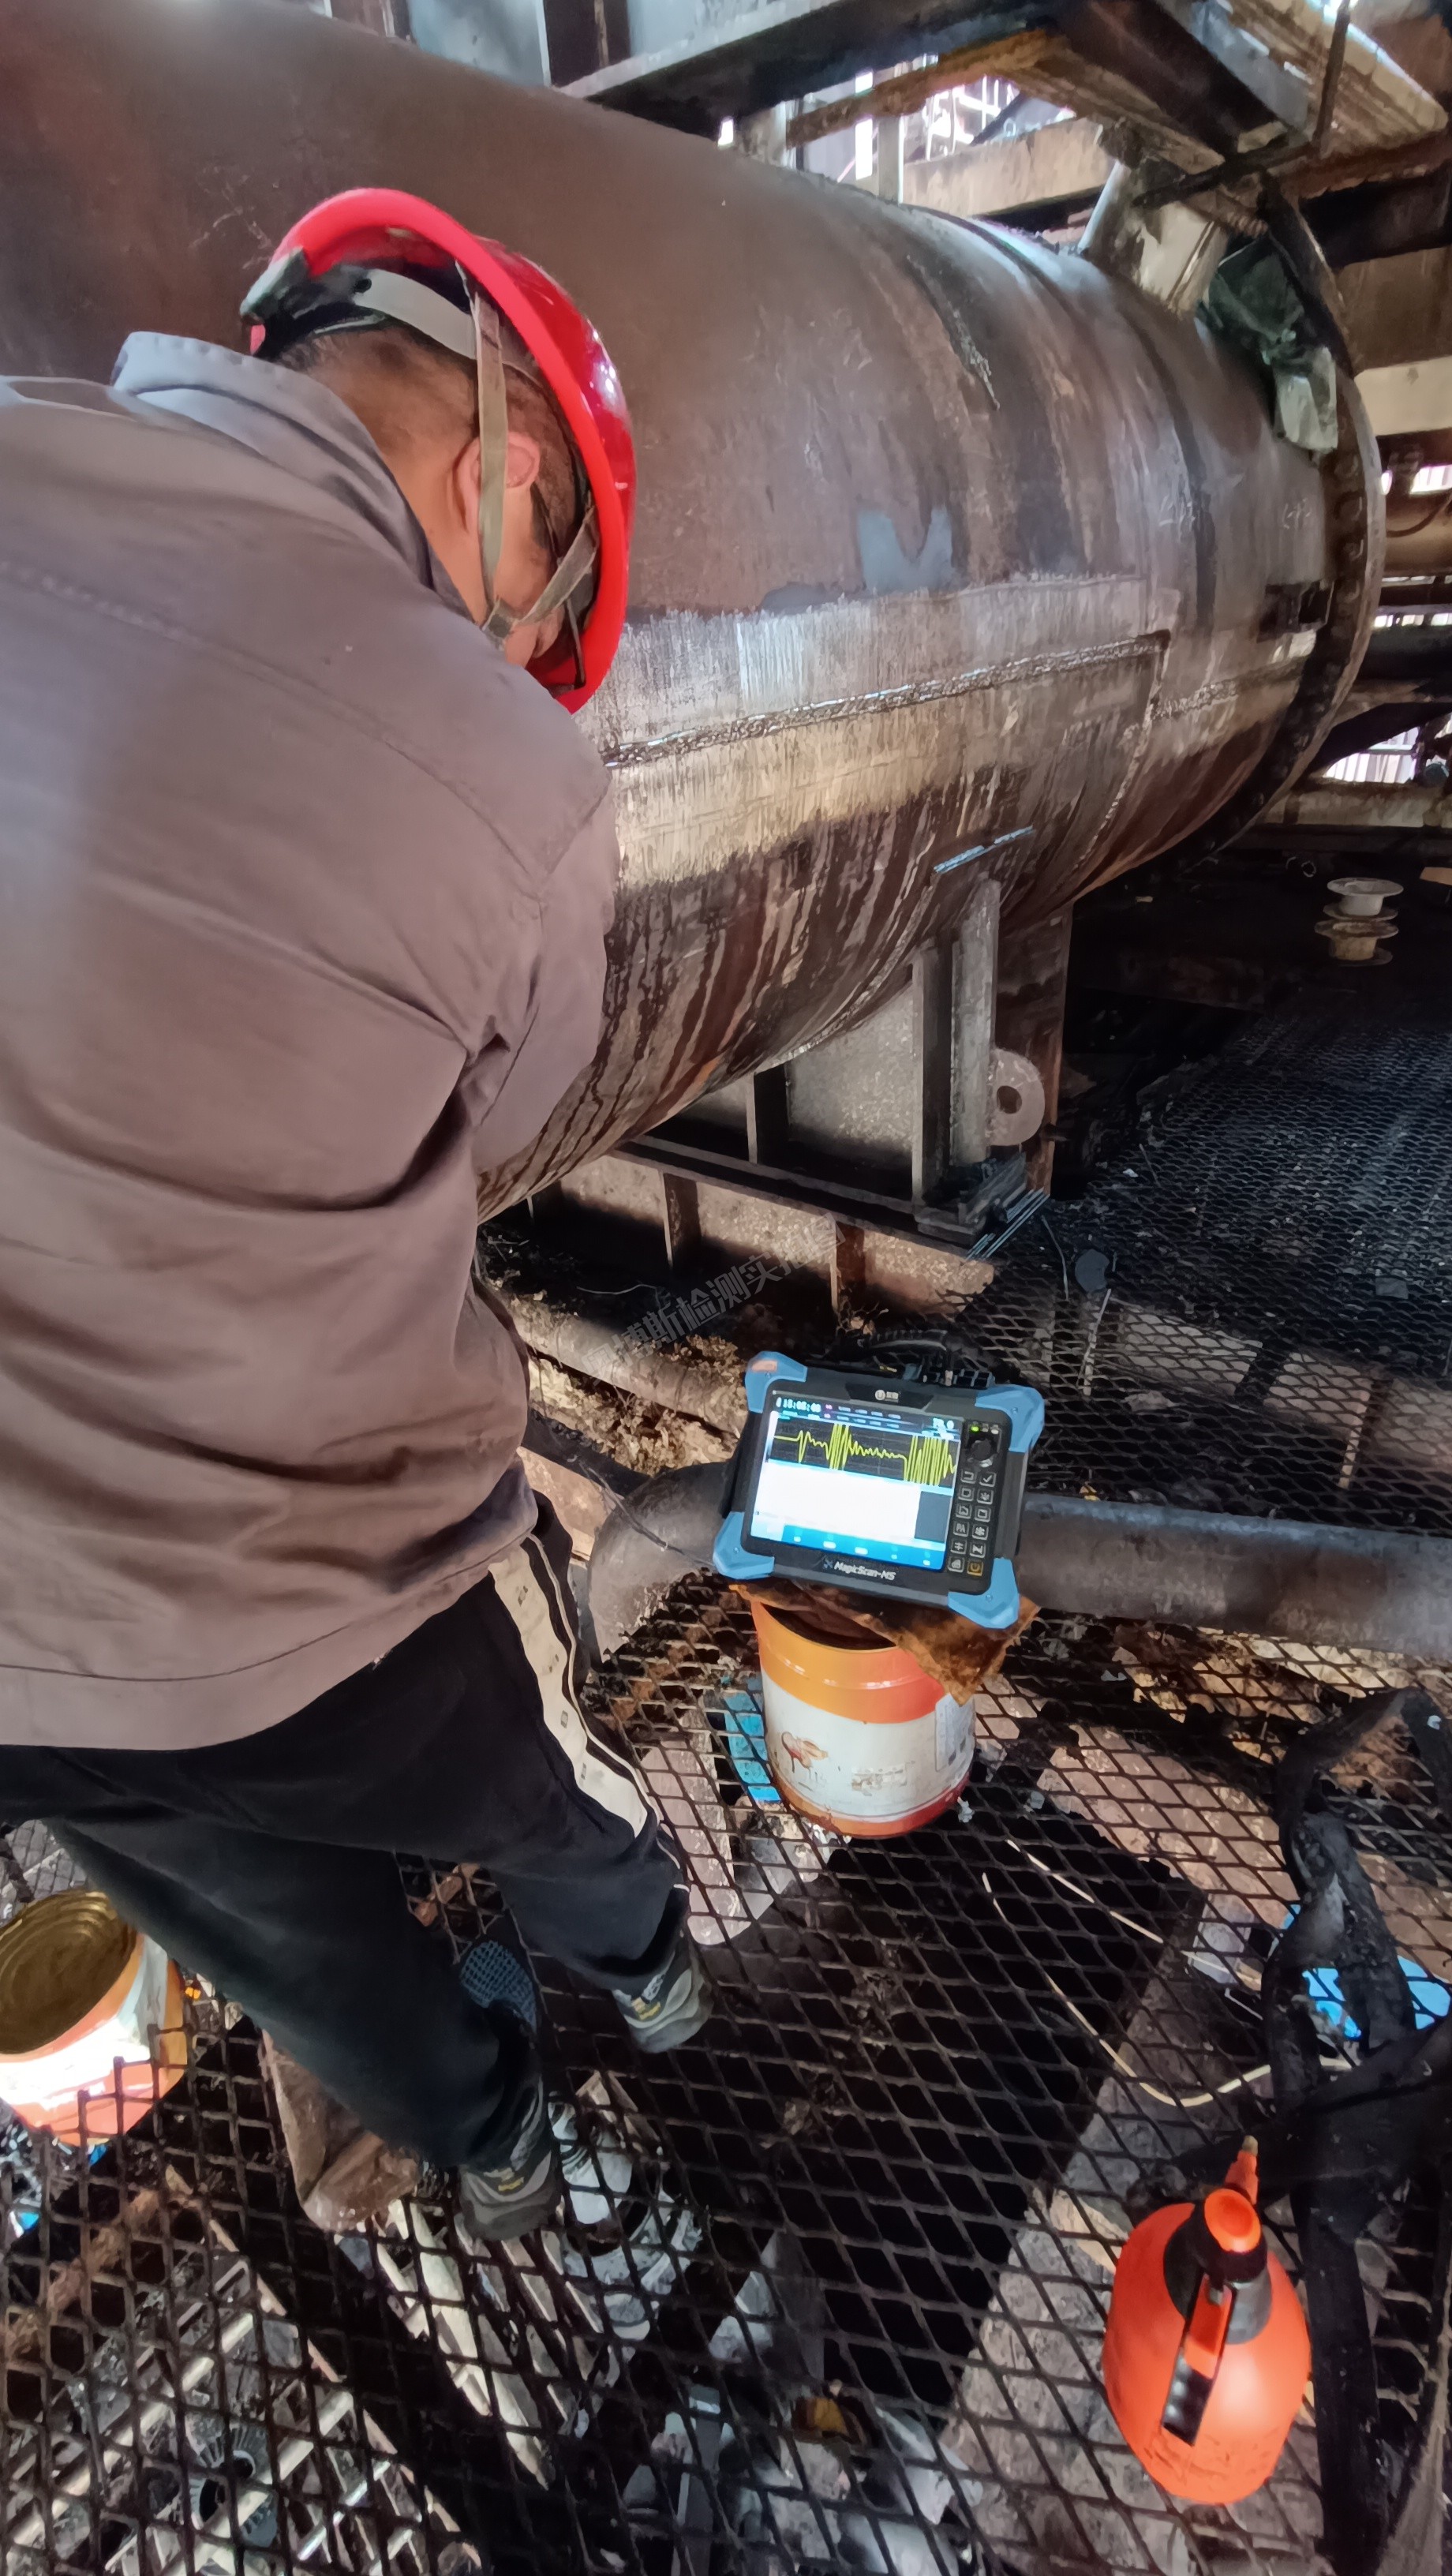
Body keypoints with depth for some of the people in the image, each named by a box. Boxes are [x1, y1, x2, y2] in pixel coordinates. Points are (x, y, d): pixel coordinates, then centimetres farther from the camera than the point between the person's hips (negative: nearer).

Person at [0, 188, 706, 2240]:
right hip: (337, 1628, -4)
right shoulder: (515, 787, -22)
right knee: (547, 1812, 32)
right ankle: (648, 1969, 66)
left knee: (292, 1942, 31)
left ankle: (488, 2148, 62)